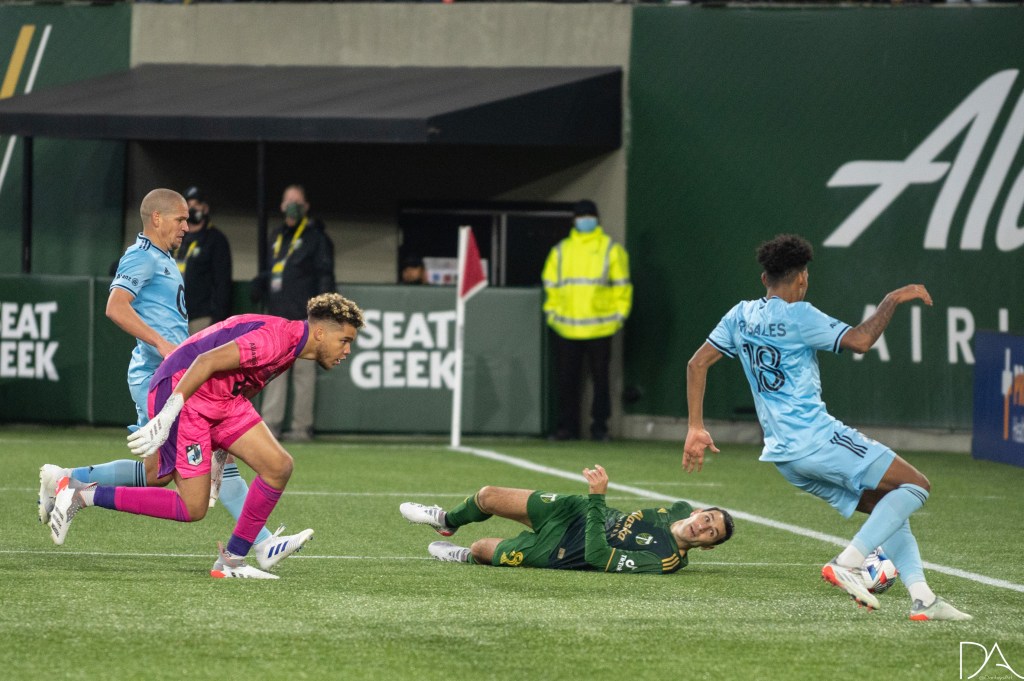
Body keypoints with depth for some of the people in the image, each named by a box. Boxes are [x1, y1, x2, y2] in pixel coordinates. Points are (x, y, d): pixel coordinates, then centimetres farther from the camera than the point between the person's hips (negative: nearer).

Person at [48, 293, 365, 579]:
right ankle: (81, 495, -3)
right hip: (181, 395, -10)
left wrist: (221, 451, 26)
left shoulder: (290, 347, 12)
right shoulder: (276, 338, -21)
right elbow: (207, 361, -28)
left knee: (278, 466, -2)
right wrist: (166, 417, -30)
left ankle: (232, 559, 5)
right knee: (192, 508, -10)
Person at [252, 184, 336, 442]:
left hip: (302, 315, -7)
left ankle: (302, 427, -3)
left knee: (303, 369, -5)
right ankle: (270, 425, 0)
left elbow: (325, 275, -4)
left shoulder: (315, 237, 1)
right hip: (276, 314, 7)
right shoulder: (278, 237, 21)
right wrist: (261, 283, 7)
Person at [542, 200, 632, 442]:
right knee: (567, 378, 3)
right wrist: (551, 312, 8)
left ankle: (599, 426, 8)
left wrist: (620, 315, -1)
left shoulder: (611, 250, 4)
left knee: (600, 378, 1)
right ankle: (567, 426, 9)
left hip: (599, 328, -2)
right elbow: (551, 284, 16)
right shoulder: (561, 251, 12)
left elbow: (621, 285, 4)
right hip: (567, 329, 2)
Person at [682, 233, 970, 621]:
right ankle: (849, 563, -16)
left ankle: (921, 597, 1)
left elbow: (697, 363, 14)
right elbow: (860, 341, -17)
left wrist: (696, 428, 16)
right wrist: (892, 300, -4)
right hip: (817, 439, -9)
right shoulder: (797, 316, -10)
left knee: (889, 508, 14)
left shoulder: (740, 316, 12)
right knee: (915, 486, -4)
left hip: (783, 454, 9)